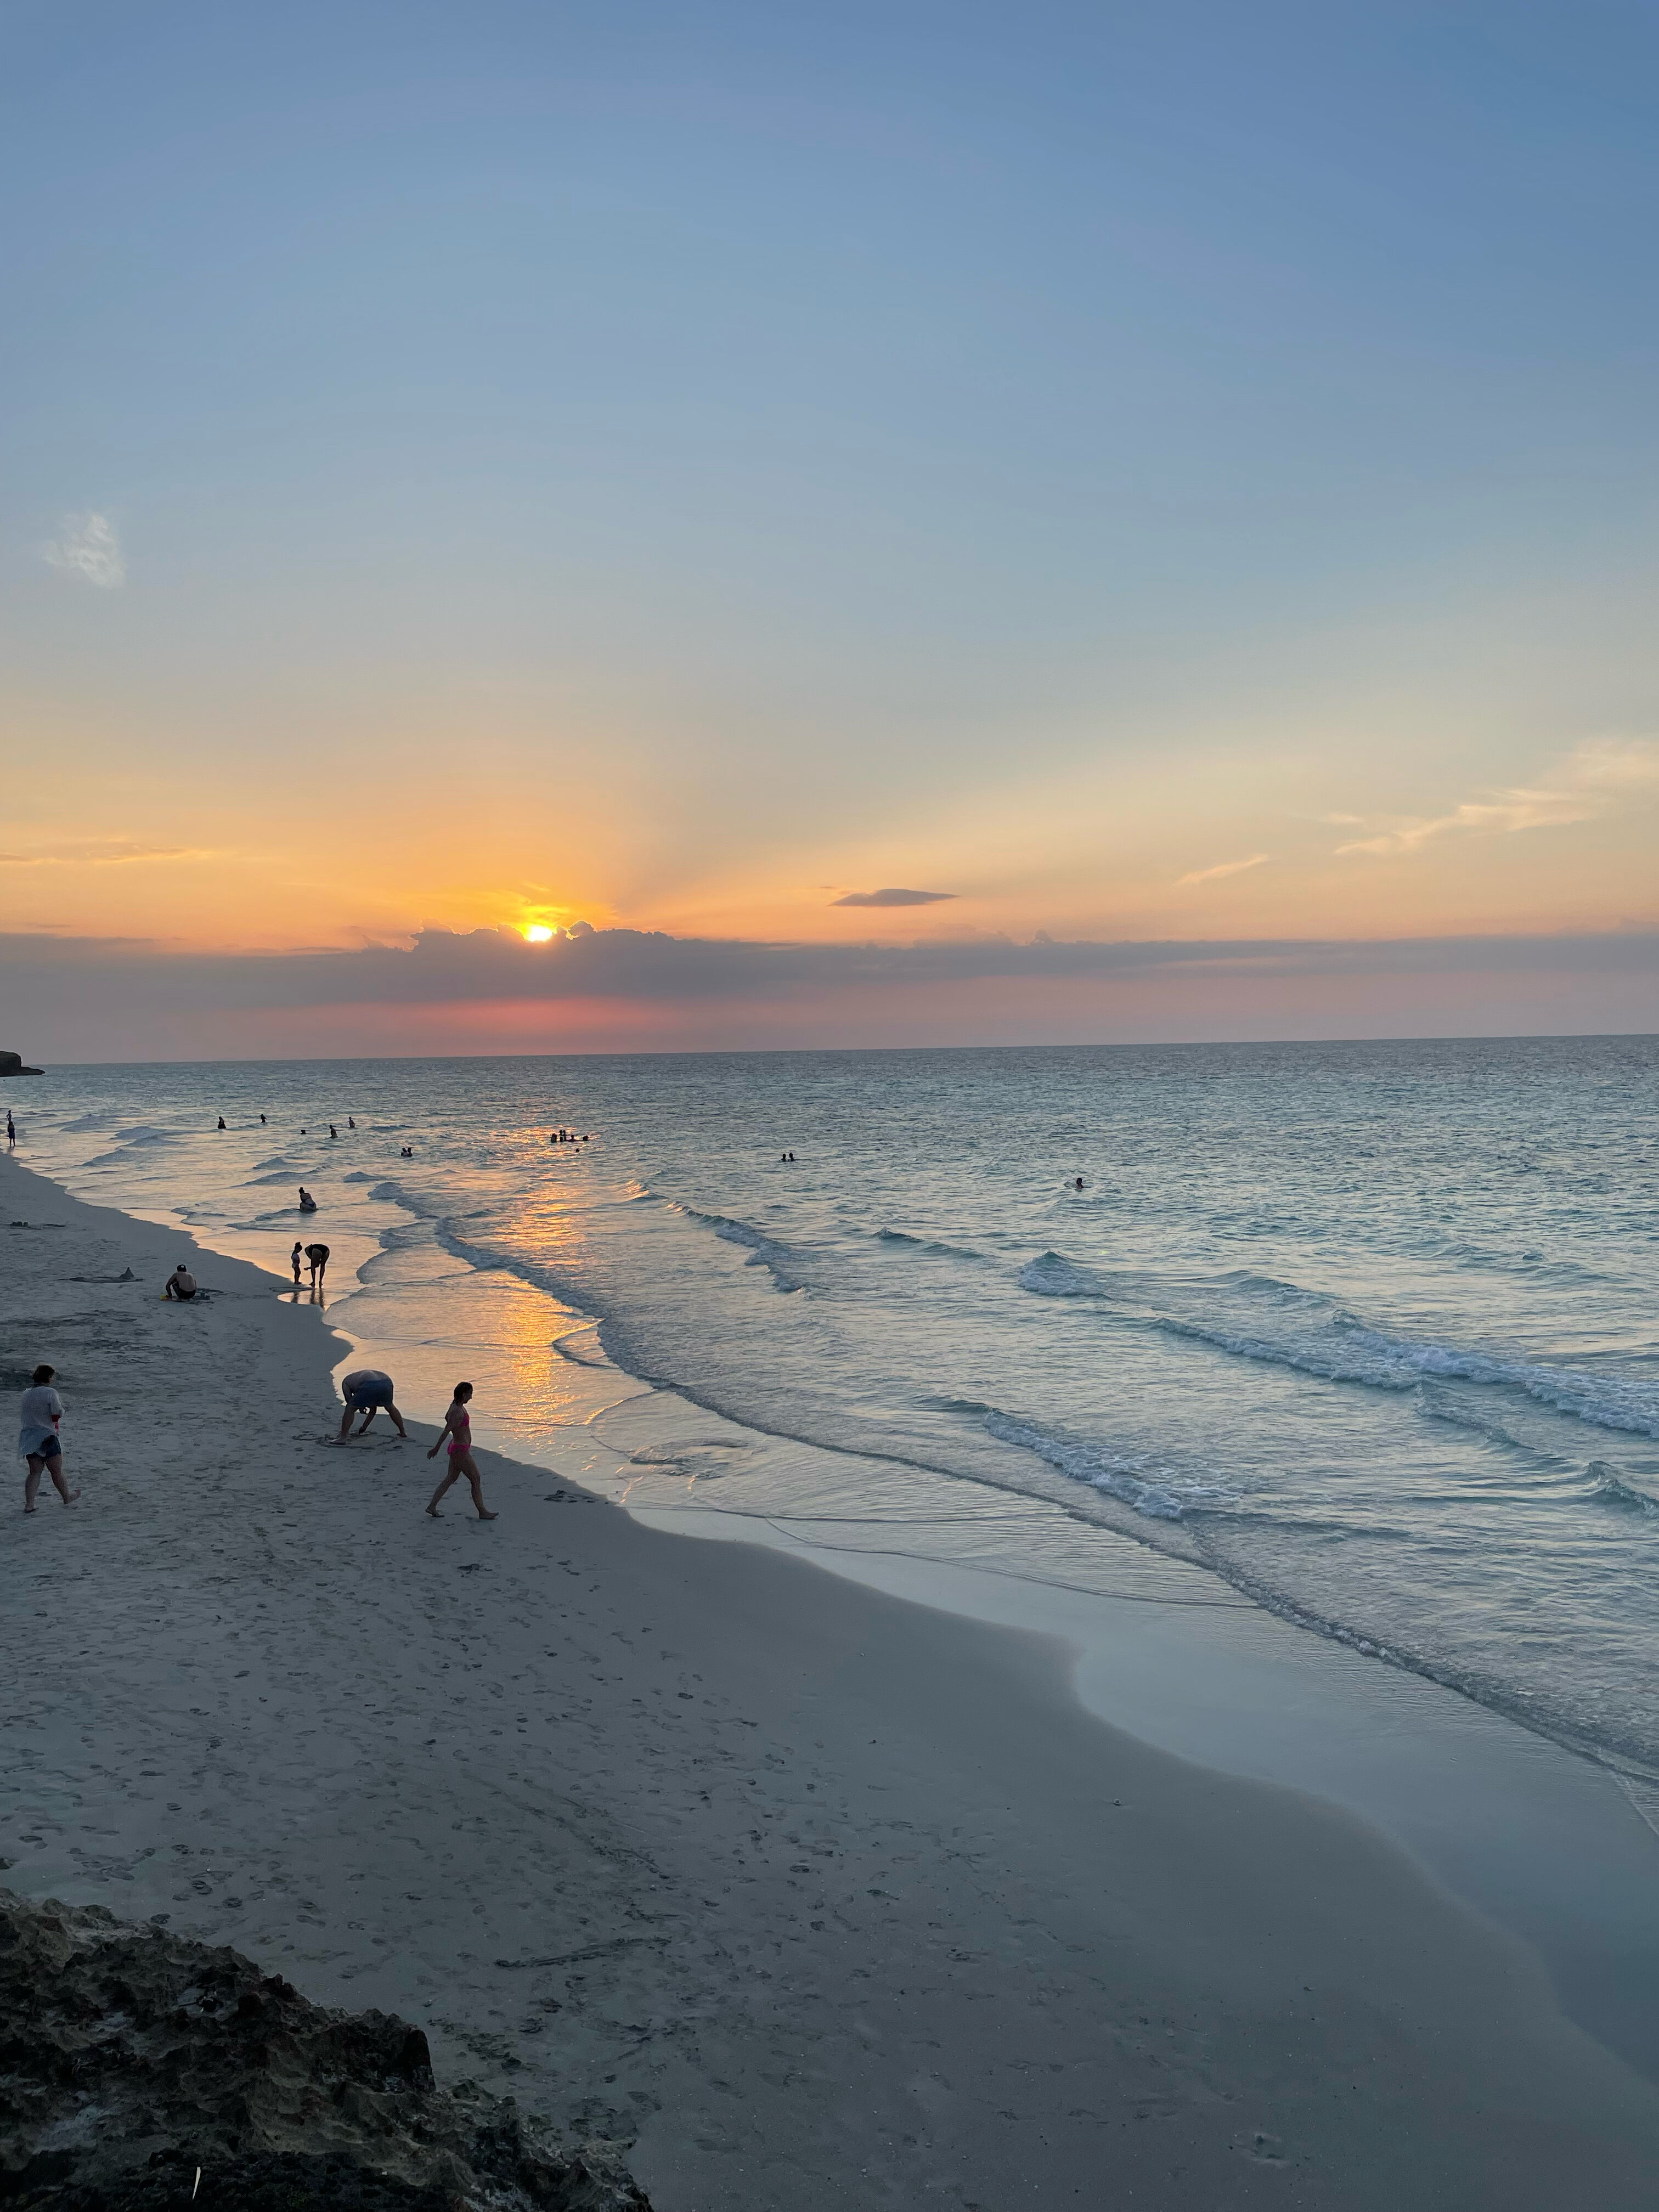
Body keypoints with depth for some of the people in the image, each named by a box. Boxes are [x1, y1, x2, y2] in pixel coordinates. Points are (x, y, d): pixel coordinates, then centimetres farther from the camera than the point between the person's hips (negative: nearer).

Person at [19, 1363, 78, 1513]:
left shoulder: (25, 1394, 11)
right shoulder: (50, 1393, -12)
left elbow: (23, 1416, 16)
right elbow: (57, 1416, -15)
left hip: (28, 1438, 6)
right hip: (46, 1437, -6)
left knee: (35, 1472, 11)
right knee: (57, 1471, 8)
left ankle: (29, 1504, 1)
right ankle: (67, 1497, 24)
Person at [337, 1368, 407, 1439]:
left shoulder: (346, 1382, 33)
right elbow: (373, 1409, 46)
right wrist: (364, 1427, 52)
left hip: (370, 1388, -5)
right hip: (386, 1385, 5)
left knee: (350, 1409, 14)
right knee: (390, 1407, 34)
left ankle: (343, 1438, 8)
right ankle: (403, 1432, 39)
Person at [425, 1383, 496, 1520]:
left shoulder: (456, 1405, 3)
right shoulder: (458, 1412, -27)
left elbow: (446, 1418, 22)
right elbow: (446, 1431, -24)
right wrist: (436, 1449, -16)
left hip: (457, 1447, 10)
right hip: (461, 1452, -10)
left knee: (451, 1478, 18)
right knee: (476, 1480, 1)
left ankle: (432, 1507, 23)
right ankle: (482, 1512, 10)